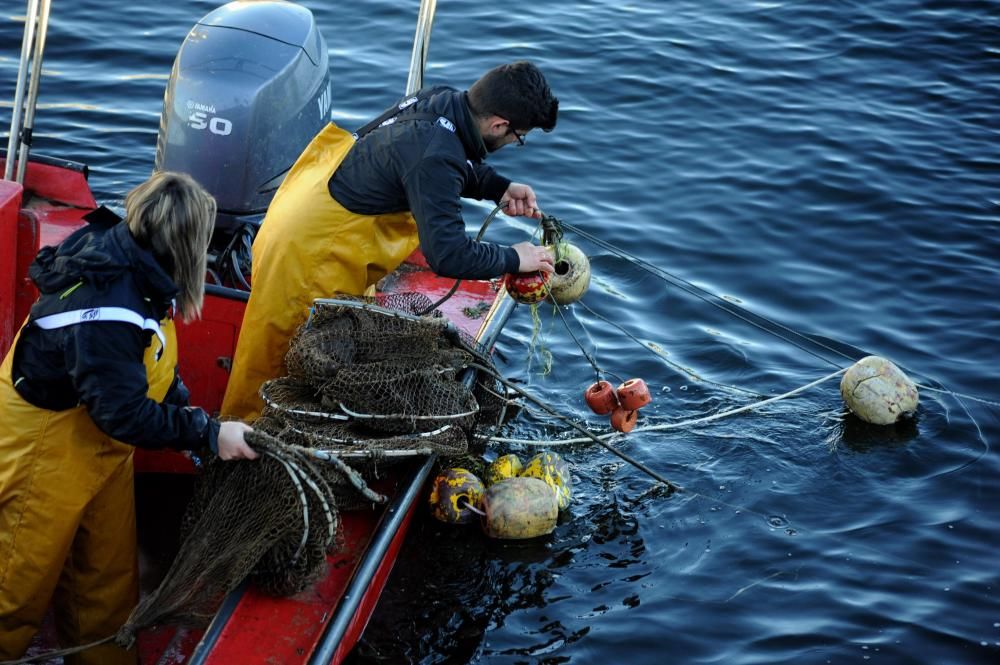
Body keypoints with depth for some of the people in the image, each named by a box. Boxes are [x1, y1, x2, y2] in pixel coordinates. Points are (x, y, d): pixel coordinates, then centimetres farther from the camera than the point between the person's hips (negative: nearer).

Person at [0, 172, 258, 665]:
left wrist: (189, 414, -2)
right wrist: (209, 434, -24)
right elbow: (124, 412, -30)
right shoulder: (104, 308, -35)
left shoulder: (130, 264, -8)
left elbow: (149, 365, 7)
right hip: (46, 443, -9)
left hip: (96, 437, 9)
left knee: (109, 569, 19)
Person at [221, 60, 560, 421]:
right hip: (307, 252, -10)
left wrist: (500, 187, 5)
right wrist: (513, 260, -18)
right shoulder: (434, 157, -31)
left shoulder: (440, 99, -4)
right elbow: (447, 254, -33)